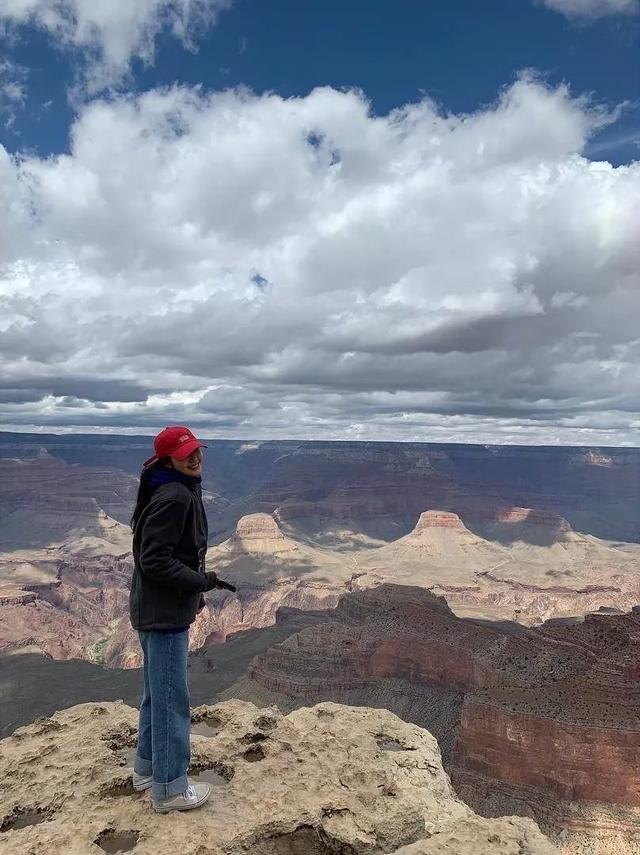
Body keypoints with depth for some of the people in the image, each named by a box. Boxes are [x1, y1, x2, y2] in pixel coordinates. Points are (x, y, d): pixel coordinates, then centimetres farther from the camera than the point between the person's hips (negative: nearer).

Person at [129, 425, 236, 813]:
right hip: (165, 613, -10)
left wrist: (194, 589, 18)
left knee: (157, 692, 22)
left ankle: (148, 767, 38)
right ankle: (169, 789, 18)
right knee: (172, 699, 3)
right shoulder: (174, 497, -23)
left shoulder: (183, 491, 9)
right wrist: (202, 581, -19)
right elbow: (154, 560, -25)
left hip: (159, 608, 10)